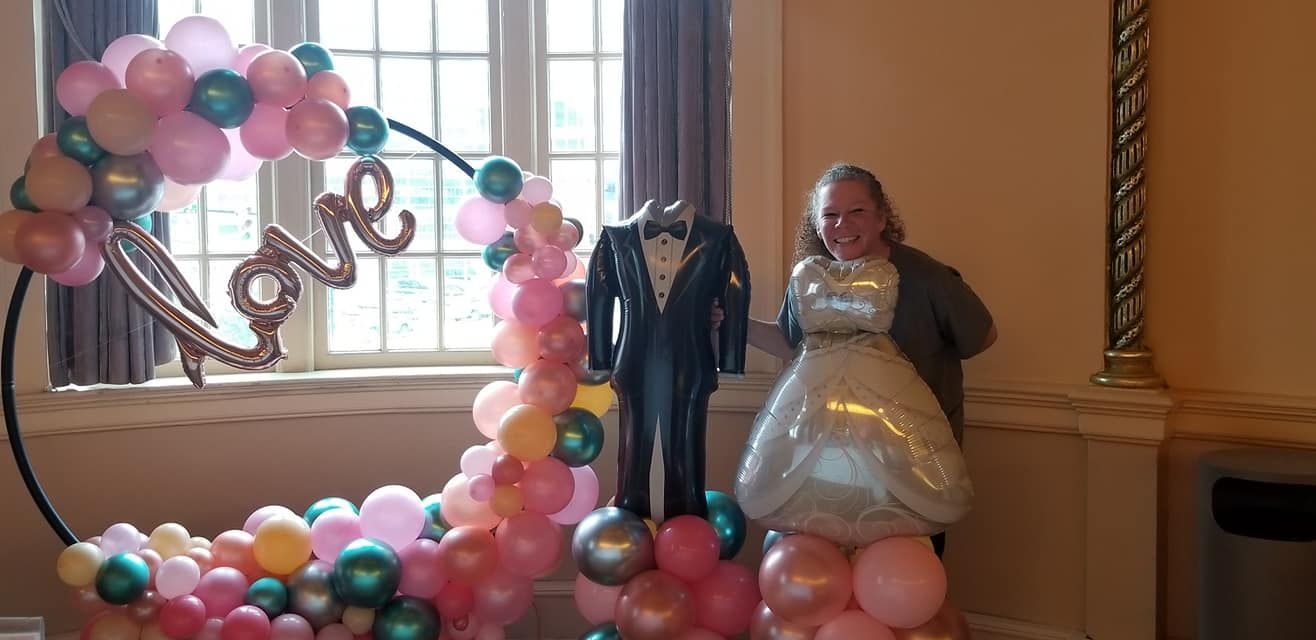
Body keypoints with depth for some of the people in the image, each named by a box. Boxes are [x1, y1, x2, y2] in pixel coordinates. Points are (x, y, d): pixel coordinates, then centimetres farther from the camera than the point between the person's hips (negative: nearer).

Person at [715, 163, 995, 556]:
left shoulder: (924, 277, -19)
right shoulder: (807, 279, -5)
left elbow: (982, 336, -5)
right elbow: (791, 343, 12)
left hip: (913, 450, -3)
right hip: (827, 446, 3)